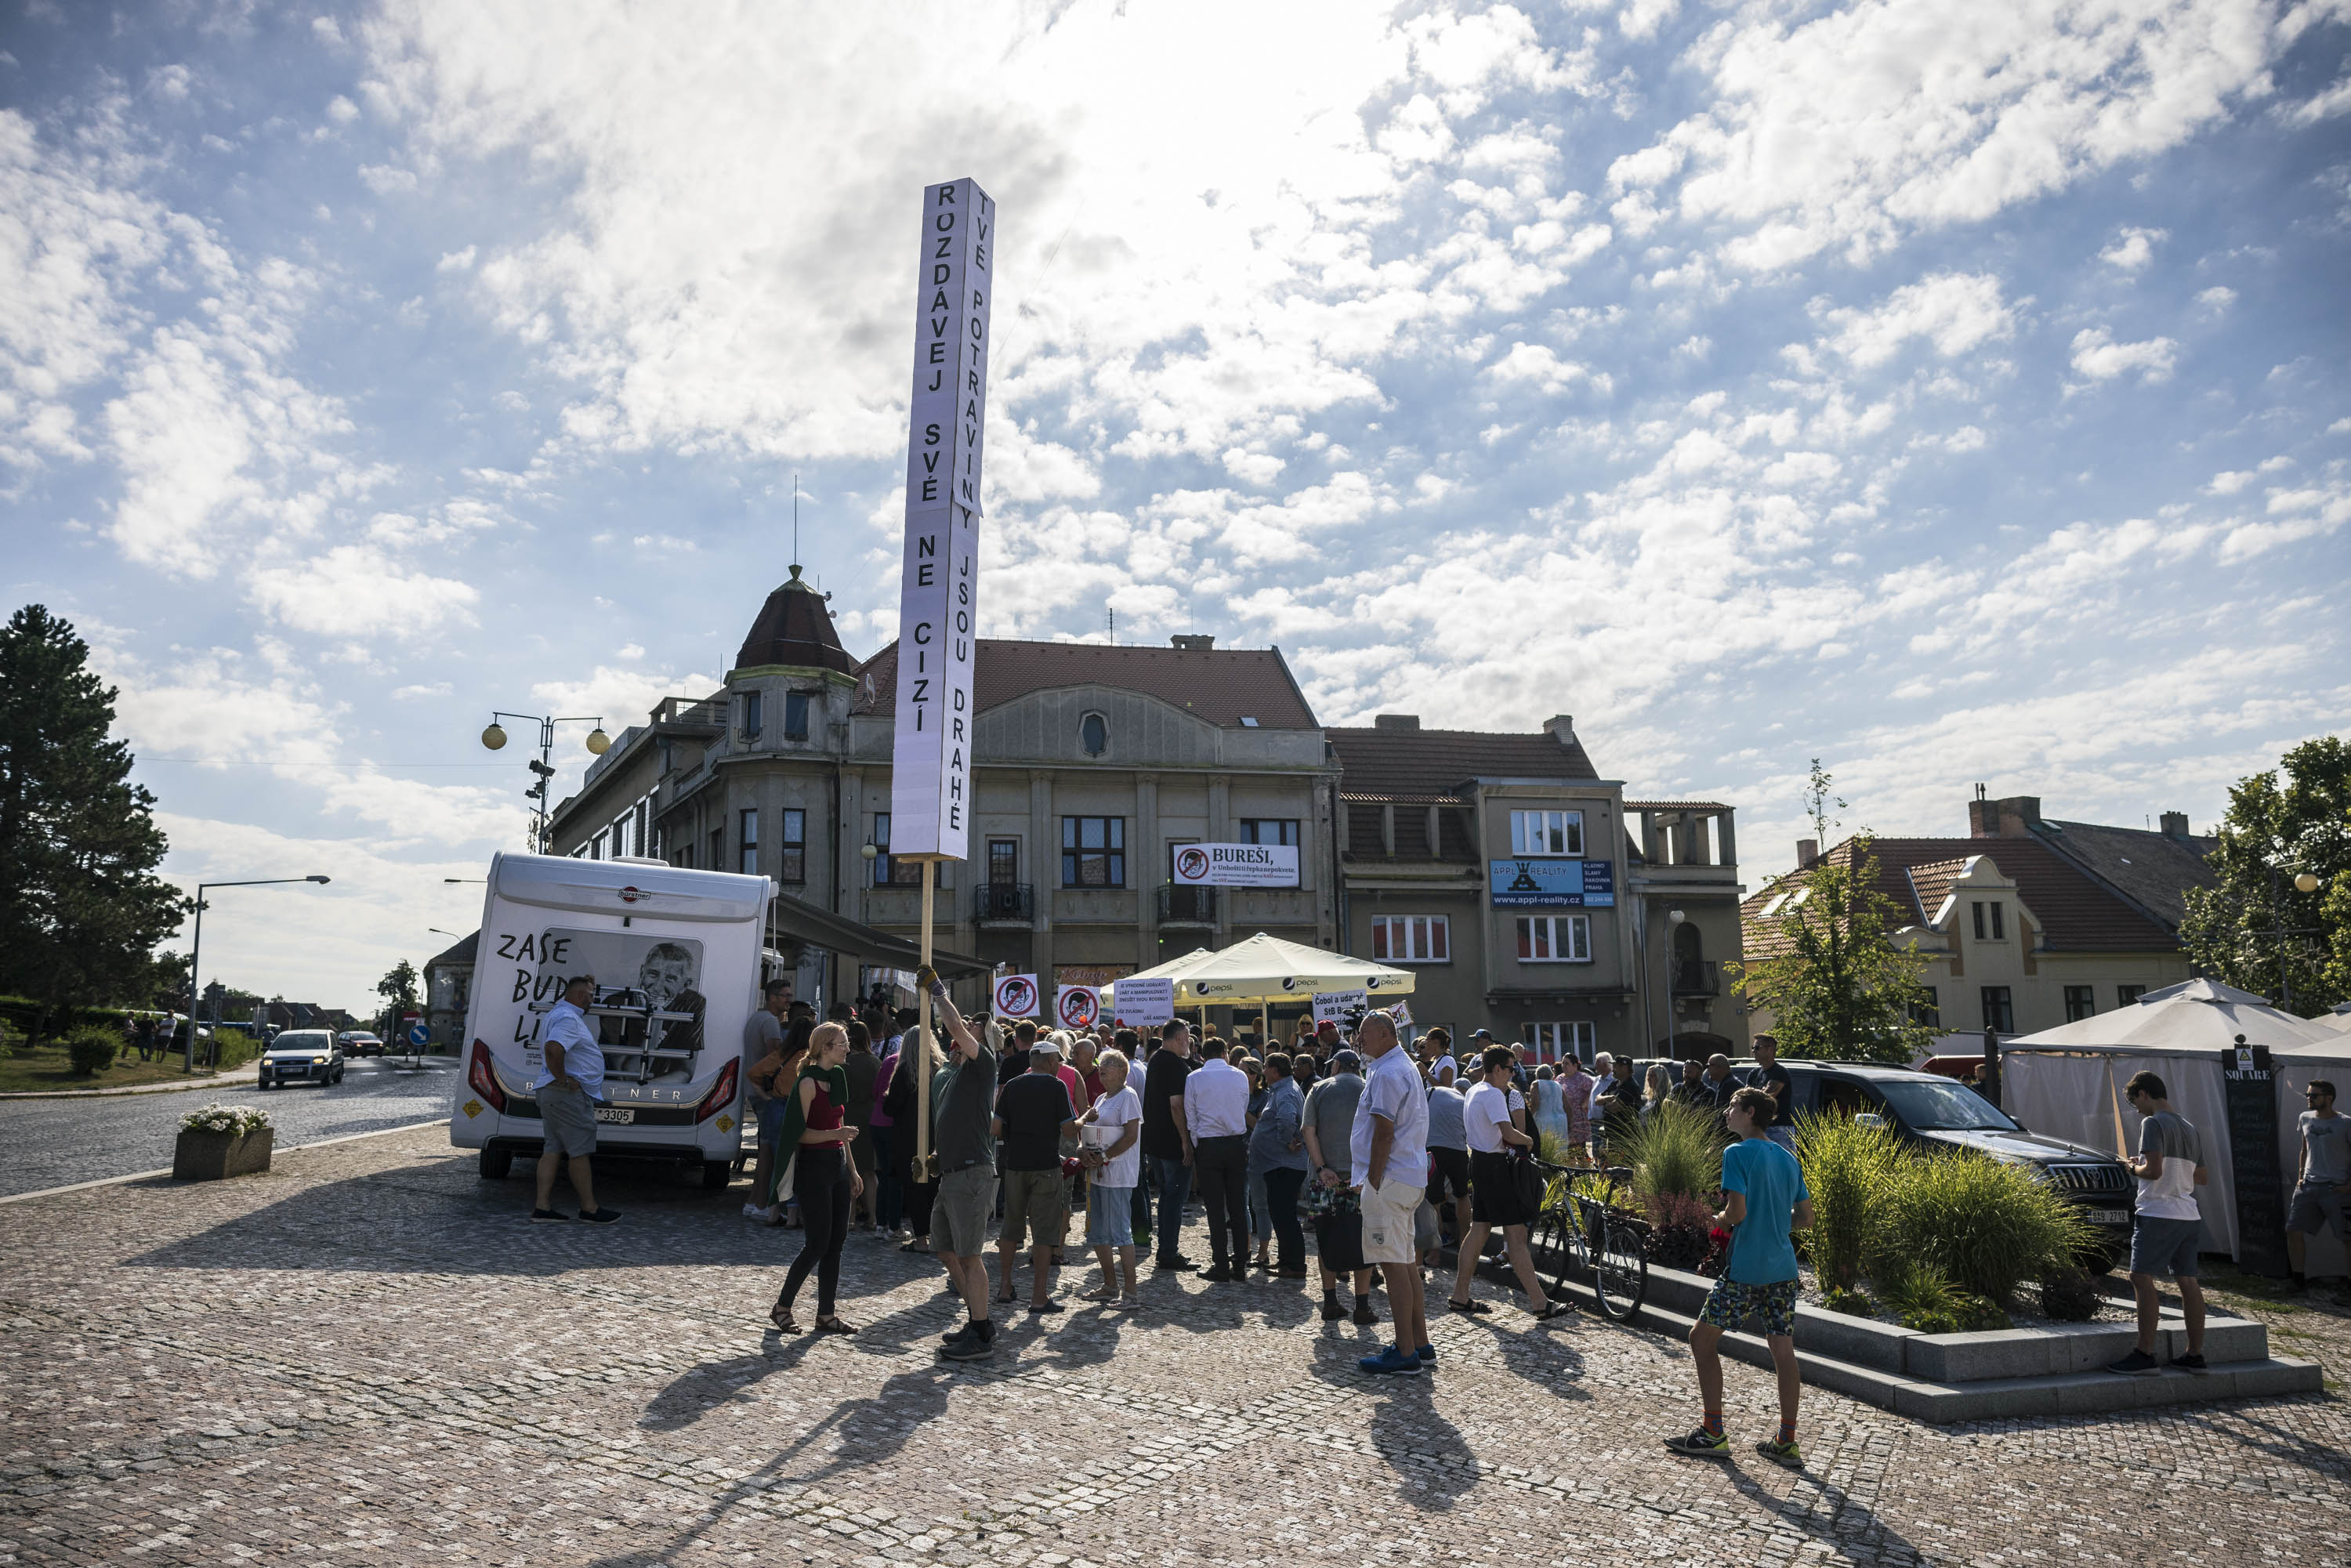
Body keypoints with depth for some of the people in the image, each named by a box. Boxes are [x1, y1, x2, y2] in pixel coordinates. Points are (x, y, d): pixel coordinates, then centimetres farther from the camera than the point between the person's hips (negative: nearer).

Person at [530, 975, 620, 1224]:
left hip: (551, 1093, 11)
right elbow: (553, 1049, -34)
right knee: (579, 1152, -4)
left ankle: (543, 1208, 9)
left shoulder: (557, 1013, 19)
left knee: (553, 1149, 10)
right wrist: (563, 1080, -25)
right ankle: (590, 1209, 1)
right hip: (568, 1094, -11)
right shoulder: (568, 1018, -17)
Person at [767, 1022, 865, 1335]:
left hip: (837, 1165, 8)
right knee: (817, 1245, -6)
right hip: (814, 1166, -8)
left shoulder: (837, 1078, 13)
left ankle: (826, 1314, 13)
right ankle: (781, 1307, 9)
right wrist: (834, 1134, -28)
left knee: (835, 1244, 7)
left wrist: (852, 1169, 20)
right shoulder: (808, 1083, -12)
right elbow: (799, 1133, -15)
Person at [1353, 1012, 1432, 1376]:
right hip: (1410, 1178, 11)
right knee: (1406, 1261, 15)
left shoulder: (1387, 1074, -15)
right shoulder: (1404, 1067, 18)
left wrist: (1372, 1180, -16)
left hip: (1388, 1181, -11)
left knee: (1393, 1264, -7)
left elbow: (1384, 1133, -20)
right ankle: (1420, 1344, 21)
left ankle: (1405, 1353, -5)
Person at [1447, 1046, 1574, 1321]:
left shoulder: (1473, 1091, 14)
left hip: (1479, 1161, 10)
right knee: (1515, 1234, -9)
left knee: (1479, 1228, 14)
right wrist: (1527, 1140, -8)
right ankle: (1540, 1304, -7)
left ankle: (1460, 1297, 17)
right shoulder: (1494, 1094, -17)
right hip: (1494, 1166, -10)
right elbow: (1509, 1133, -27)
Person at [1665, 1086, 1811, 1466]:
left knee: (1701, 1338, 4)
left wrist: (1718, 1220, 0)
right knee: (1784, 1352, 9)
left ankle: (1713, 1434, 5)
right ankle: (1787, 1443, 13)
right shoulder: (1789, 1158, 11)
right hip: (1783, 1269, 7)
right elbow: (1805, 1218, 14)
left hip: (1746, 1270, -7)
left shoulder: (1737, 1154, -11)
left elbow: (1737, 1211, -19)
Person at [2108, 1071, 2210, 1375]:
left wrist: (2134, 1167, -1)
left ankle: (2145, 1356, -9)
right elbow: (2203, 1177, 23)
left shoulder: (2153, 1123, -10)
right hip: (2189, 1216, 9)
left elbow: (2153, 1170, -20)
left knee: (2142, 1278, -8)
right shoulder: (2190, 1128, 17)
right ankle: (2195, 1355, 14)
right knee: (2188, 1282, 10)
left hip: (2158, 1214, -9)